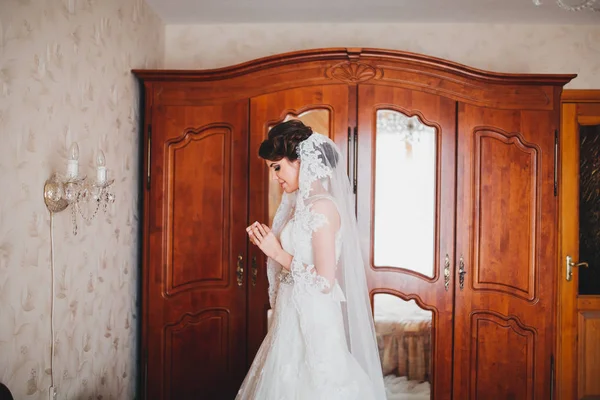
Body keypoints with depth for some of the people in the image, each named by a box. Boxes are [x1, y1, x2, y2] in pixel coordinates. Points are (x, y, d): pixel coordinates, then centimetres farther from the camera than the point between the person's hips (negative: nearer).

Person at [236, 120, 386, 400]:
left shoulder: (321, 206, -19)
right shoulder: (300, 203, 7)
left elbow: (325, 282, -22)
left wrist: (278, 253, -16)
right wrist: (267, 242, 2)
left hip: (312, 324, -9)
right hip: (292, 321, 9)